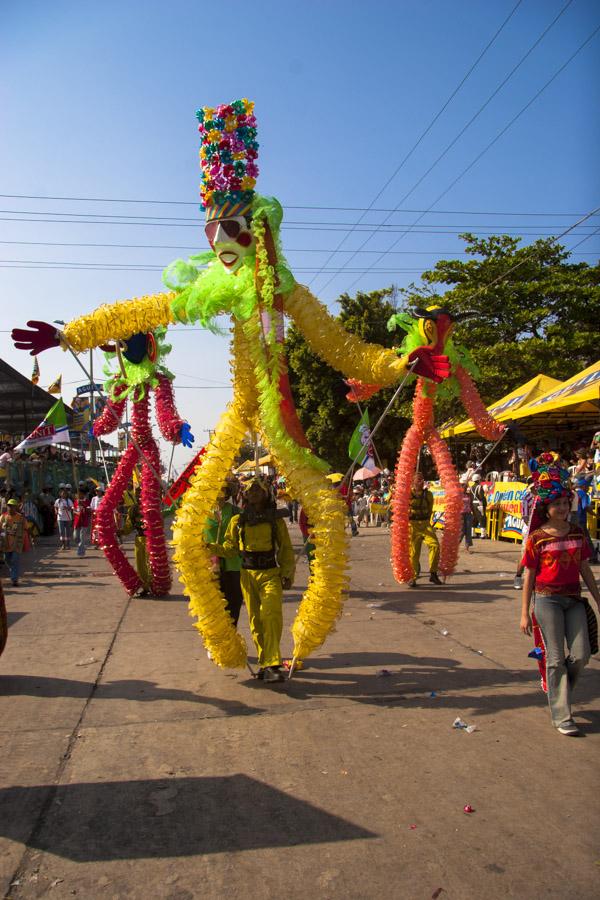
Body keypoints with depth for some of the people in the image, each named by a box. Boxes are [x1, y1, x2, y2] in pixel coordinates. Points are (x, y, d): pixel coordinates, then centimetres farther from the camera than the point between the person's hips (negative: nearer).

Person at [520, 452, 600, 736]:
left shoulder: (577, 533, 6)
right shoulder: (537, 538, -6)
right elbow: (529, 576, -2)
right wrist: (525, 613, -2)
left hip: (574, 599, 4)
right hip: (547, 599, -4)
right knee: (555, 658, 0)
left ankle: (557, 692, 30)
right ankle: (561, 716, 10)